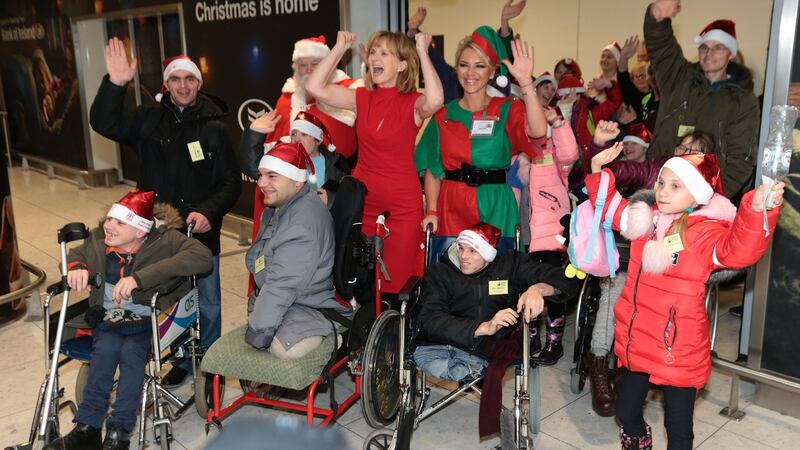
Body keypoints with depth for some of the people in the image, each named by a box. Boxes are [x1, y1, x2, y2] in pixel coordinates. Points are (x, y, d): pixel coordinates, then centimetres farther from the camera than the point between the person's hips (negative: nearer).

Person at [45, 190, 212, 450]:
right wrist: (76, 267, -10)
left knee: (131, 350, -31)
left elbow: (202, 256, -35)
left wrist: (139, 277, -38)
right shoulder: (98, 240, -1)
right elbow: (74, 255, 20)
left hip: (147, 323, -3)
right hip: (107, 320, 4)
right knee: (106, 348, -27)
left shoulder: (164, 240, -17)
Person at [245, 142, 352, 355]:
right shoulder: (277, 208, 12)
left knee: (285, 348, -31)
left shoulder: (304, 221, -24)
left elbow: (283, 284, -26)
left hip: (310, 307, -10)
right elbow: (256, 260, 15)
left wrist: (259, 330, -22)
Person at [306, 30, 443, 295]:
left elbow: (435, 100, -31)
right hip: (363, 199, 4)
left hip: (402, 204, -4)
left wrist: (423, 53, -22)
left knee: (397, 280, 4)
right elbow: (315, 87, -4)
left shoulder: (413, 103, -7)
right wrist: (339, 49, -3)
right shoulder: (362, 98, 5)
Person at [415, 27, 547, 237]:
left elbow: (538, 131, -19)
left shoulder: (506, 109, 1)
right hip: (452, 207, 2)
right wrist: (431, 212, -5)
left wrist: (525, 82, -25)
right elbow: (432, 170, 6)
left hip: (495, 207, -1)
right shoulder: (443, 115, 7)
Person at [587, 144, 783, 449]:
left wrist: (756, 211, -49)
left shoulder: (709, 232, -15)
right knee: (626, 410, 22)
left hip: (678, 348, -5)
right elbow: (609, 206, 17)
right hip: (635, 340, 6)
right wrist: (598, 171, 7)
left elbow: (739, 250, -34)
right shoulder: (647, 218, 2)